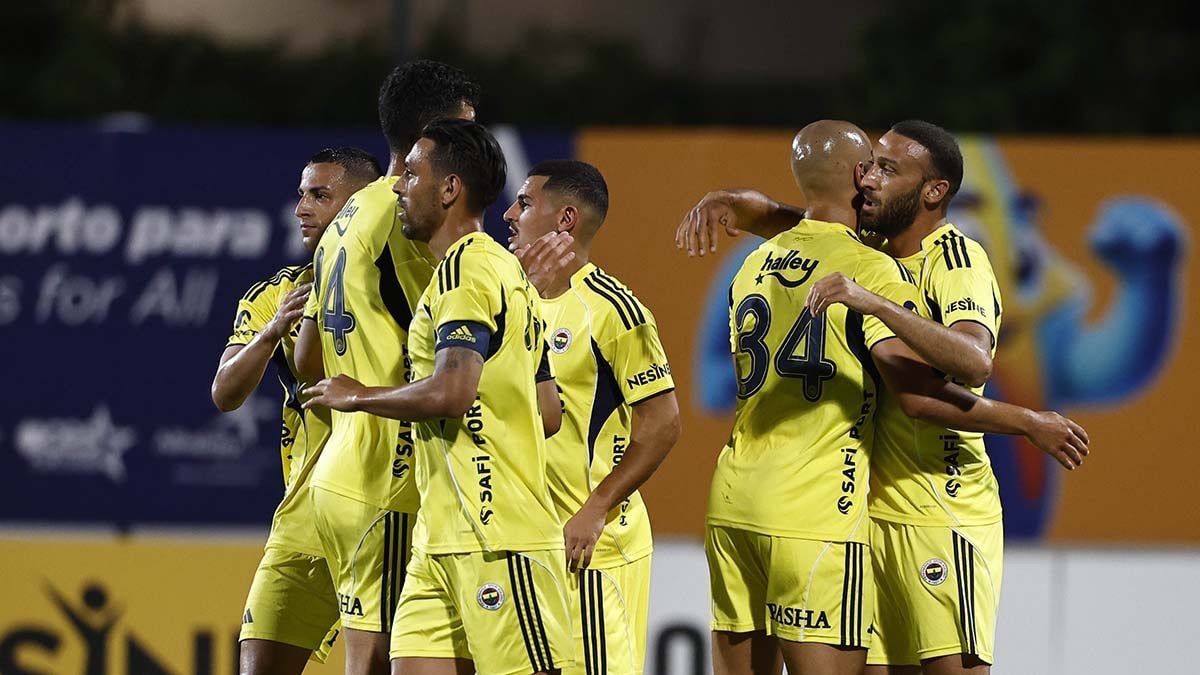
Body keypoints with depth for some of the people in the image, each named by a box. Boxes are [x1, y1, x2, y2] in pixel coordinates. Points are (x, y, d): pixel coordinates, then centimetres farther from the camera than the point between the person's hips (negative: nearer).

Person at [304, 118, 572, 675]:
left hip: (496, 539, -10)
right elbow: (547, 408, 22)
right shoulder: (503, 270, 20)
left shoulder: (466, 268, -11)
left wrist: (359, 397, -8)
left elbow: (451, 392, -24)